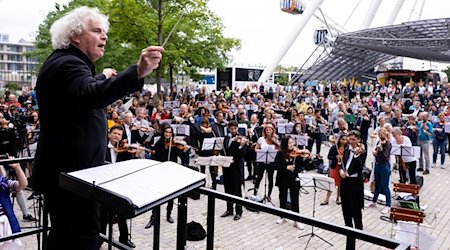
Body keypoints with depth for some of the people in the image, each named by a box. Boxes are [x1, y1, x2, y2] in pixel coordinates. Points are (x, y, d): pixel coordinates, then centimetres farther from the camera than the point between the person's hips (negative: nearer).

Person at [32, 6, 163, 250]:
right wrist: (137, 72, -54)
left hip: (66, 168, 11)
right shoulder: (67, 64, -18)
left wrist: (101, 78, 31)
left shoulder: (66, 62, 16)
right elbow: (92, 96, -41)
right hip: (71, 171, -11)